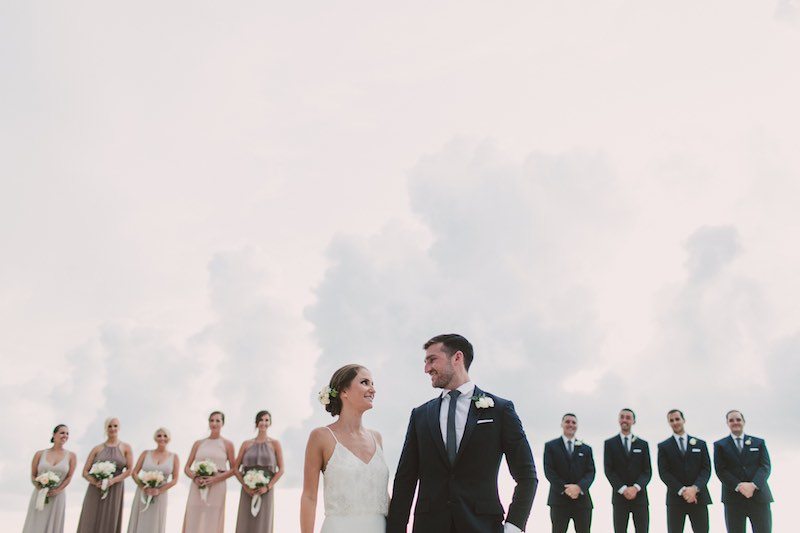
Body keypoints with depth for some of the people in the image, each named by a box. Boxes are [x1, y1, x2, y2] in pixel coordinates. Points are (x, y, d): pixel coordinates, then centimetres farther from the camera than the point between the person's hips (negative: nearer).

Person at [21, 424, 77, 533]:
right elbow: (33, 475, 6)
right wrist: (41, 488, -11)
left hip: (57, 498, 0)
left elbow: (69, 477, 1)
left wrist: (57, 490, -11)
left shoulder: (71, 456, 3)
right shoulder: (40, 454, 4)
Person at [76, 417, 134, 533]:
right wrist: (95, 482, -14)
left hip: (114, 492, -1)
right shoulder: (97, 449, 7)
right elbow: (85, 471, 5)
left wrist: (113, 480, -13)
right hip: (95, 491, 1)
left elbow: (129, 470, 1)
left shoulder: (125, 447, 5)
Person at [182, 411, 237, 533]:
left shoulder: (227, 444, 7)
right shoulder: (198, 443, 13)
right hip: (197, 489, 2)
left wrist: (216, 478, -10)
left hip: (216, 489, -2)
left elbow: (233, 469, 6)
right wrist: (195, 477, -8)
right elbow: (187, 468, 13)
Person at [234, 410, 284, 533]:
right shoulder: (246, 444, 7)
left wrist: (268, 487, -10)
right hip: (248, 492, 1)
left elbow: (281, 470, 1)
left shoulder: (274, 444, 3)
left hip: (265, 492, -1)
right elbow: (236, 468, 7)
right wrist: (245, 486, -6)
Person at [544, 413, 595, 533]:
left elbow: (591, 472, 5)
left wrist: (579, 487, -15)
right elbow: (549, 471, -3)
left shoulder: (586, 448, 16)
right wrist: (564, 488, -15)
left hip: (582, 499, 3)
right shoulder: (550, 446, 7)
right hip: (559, 498, -2)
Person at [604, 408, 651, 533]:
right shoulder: (610, 443, 5)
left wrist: (636, 487, -13)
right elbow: (609, 470, -2)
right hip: (619, 496, -1)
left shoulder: (643, 444, 9)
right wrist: (623, 489, -14)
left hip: (640, 496, 1)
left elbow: (647, 471, 3)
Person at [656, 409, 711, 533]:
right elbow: (664, 473, -2)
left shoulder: (700, 444, 11)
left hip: (699, 497, 1)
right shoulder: (664, 446, 6)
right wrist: (682, 490, -14)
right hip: (675, 498, -1)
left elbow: (706, 469, 2)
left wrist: (695, 488, -13)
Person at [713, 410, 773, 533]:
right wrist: (738, 486, -16)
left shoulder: (759, 442, 15)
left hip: (759, 496, 1)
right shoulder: (720, 445, 10)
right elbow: (720, 470, 0)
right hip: (733, 498, -1)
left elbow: (765, 466, 2)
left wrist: (753, 485, -15)